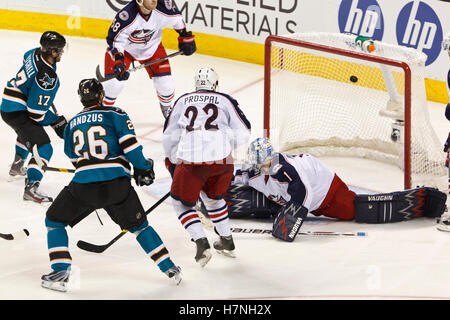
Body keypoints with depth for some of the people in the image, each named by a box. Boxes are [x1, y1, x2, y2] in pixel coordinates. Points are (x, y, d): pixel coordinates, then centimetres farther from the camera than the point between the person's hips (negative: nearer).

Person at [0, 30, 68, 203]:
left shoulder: (36, 53, -4)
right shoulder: (47, 78, -30)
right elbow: (36, 113, -26)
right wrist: (57, 121, -12)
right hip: (17, 113, -10)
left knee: (27, 133, 39)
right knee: (44, 148, -18)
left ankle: (17, 167, 59)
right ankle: (31, 187, -27)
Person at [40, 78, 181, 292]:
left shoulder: (71, 124, 17)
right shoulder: (115, 115, 6)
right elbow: (130, 144, -4)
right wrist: (143, 168, 9)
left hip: (83, 184, 0)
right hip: (117, 184, 0)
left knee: (54, 221, 18)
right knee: (138, 225, 18)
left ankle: (60, 272, 5)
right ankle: (169, 268, 17)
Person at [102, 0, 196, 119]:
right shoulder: (126, 15, -39)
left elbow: (176, 18, -2)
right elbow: (115, 39, -32)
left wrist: (185, 37, 7)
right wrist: (118, 62, -44)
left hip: (152, 47, 4)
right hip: (124, 47, -3)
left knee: (166, 83, -1)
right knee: (114, 83, -16)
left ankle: (167, 108, 32)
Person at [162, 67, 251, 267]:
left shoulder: (183, 101, 20)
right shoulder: (225, 101, 16)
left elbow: (169, 136, 20)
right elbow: (243, 133, 10)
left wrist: (172, 161, 33)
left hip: (190, 160, -2)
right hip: (222, 160, 2)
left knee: (182, 202, 16)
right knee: (212, 197, 28)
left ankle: (201, 243, -1)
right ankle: (227, 241, 32)